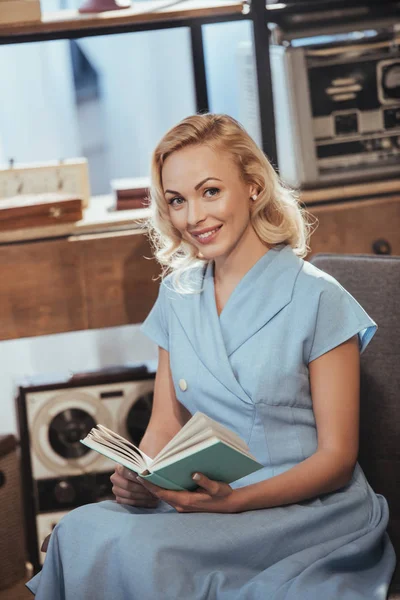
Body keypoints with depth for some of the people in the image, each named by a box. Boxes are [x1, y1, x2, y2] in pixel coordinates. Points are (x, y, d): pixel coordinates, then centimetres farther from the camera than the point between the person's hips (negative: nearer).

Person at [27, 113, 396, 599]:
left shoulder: (316, 299, -7)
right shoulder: (177, 295, 11)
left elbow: (337, 457, -7)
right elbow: (165, 427, 12)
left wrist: (236, 500, -22)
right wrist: (138, 479, -11)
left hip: (310, 510, -5)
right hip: (205, 502, 5)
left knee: (134, 547, -30)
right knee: (82, 529, -26)